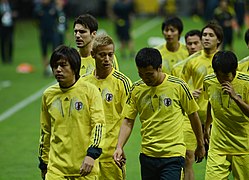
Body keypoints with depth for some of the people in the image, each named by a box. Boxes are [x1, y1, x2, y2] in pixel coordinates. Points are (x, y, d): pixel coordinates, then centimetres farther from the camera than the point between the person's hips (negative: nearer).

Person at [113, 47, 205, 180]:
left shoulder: (178, 86, -7)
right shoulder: (136, 89, 1)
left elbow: (193, 116, 4)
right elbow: (128, 121, 5)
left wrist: (200, 146, 13)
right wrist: (119, 147, -10)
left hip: (173, 155, -4)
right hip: (147, 155, 4)